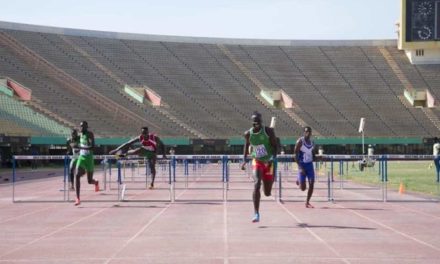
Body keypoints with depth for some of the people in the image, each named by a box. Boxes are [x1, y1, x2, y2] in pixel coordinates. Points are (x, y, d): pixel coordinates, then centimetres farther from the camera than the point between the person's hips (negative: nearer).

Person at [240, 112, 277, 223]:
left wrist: (273, 158, -24)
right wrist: (244, 160, 4)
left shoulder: (268, 131, -12)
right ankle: (256, 214, -20)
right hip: (257, 162, 1)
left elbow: (275, 146, -9)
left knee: (267, 193, 6)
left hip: (268, 163, -1)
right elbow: (246, 146, 14)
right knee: (257, 184, -24)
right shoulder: (248, 134, -4)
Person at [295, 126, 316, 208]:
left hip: (310, 165, 5)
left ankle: (307, 202, 6)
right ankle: (299, 181, 31)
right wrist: (300, 167, -22)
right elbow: (296, 156, -15)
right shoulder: (300, 142, -12)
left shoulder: (312, 143, 7)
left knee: (311, 184, -6)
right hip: (302, 165, -5)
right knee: (303, 188, -5)